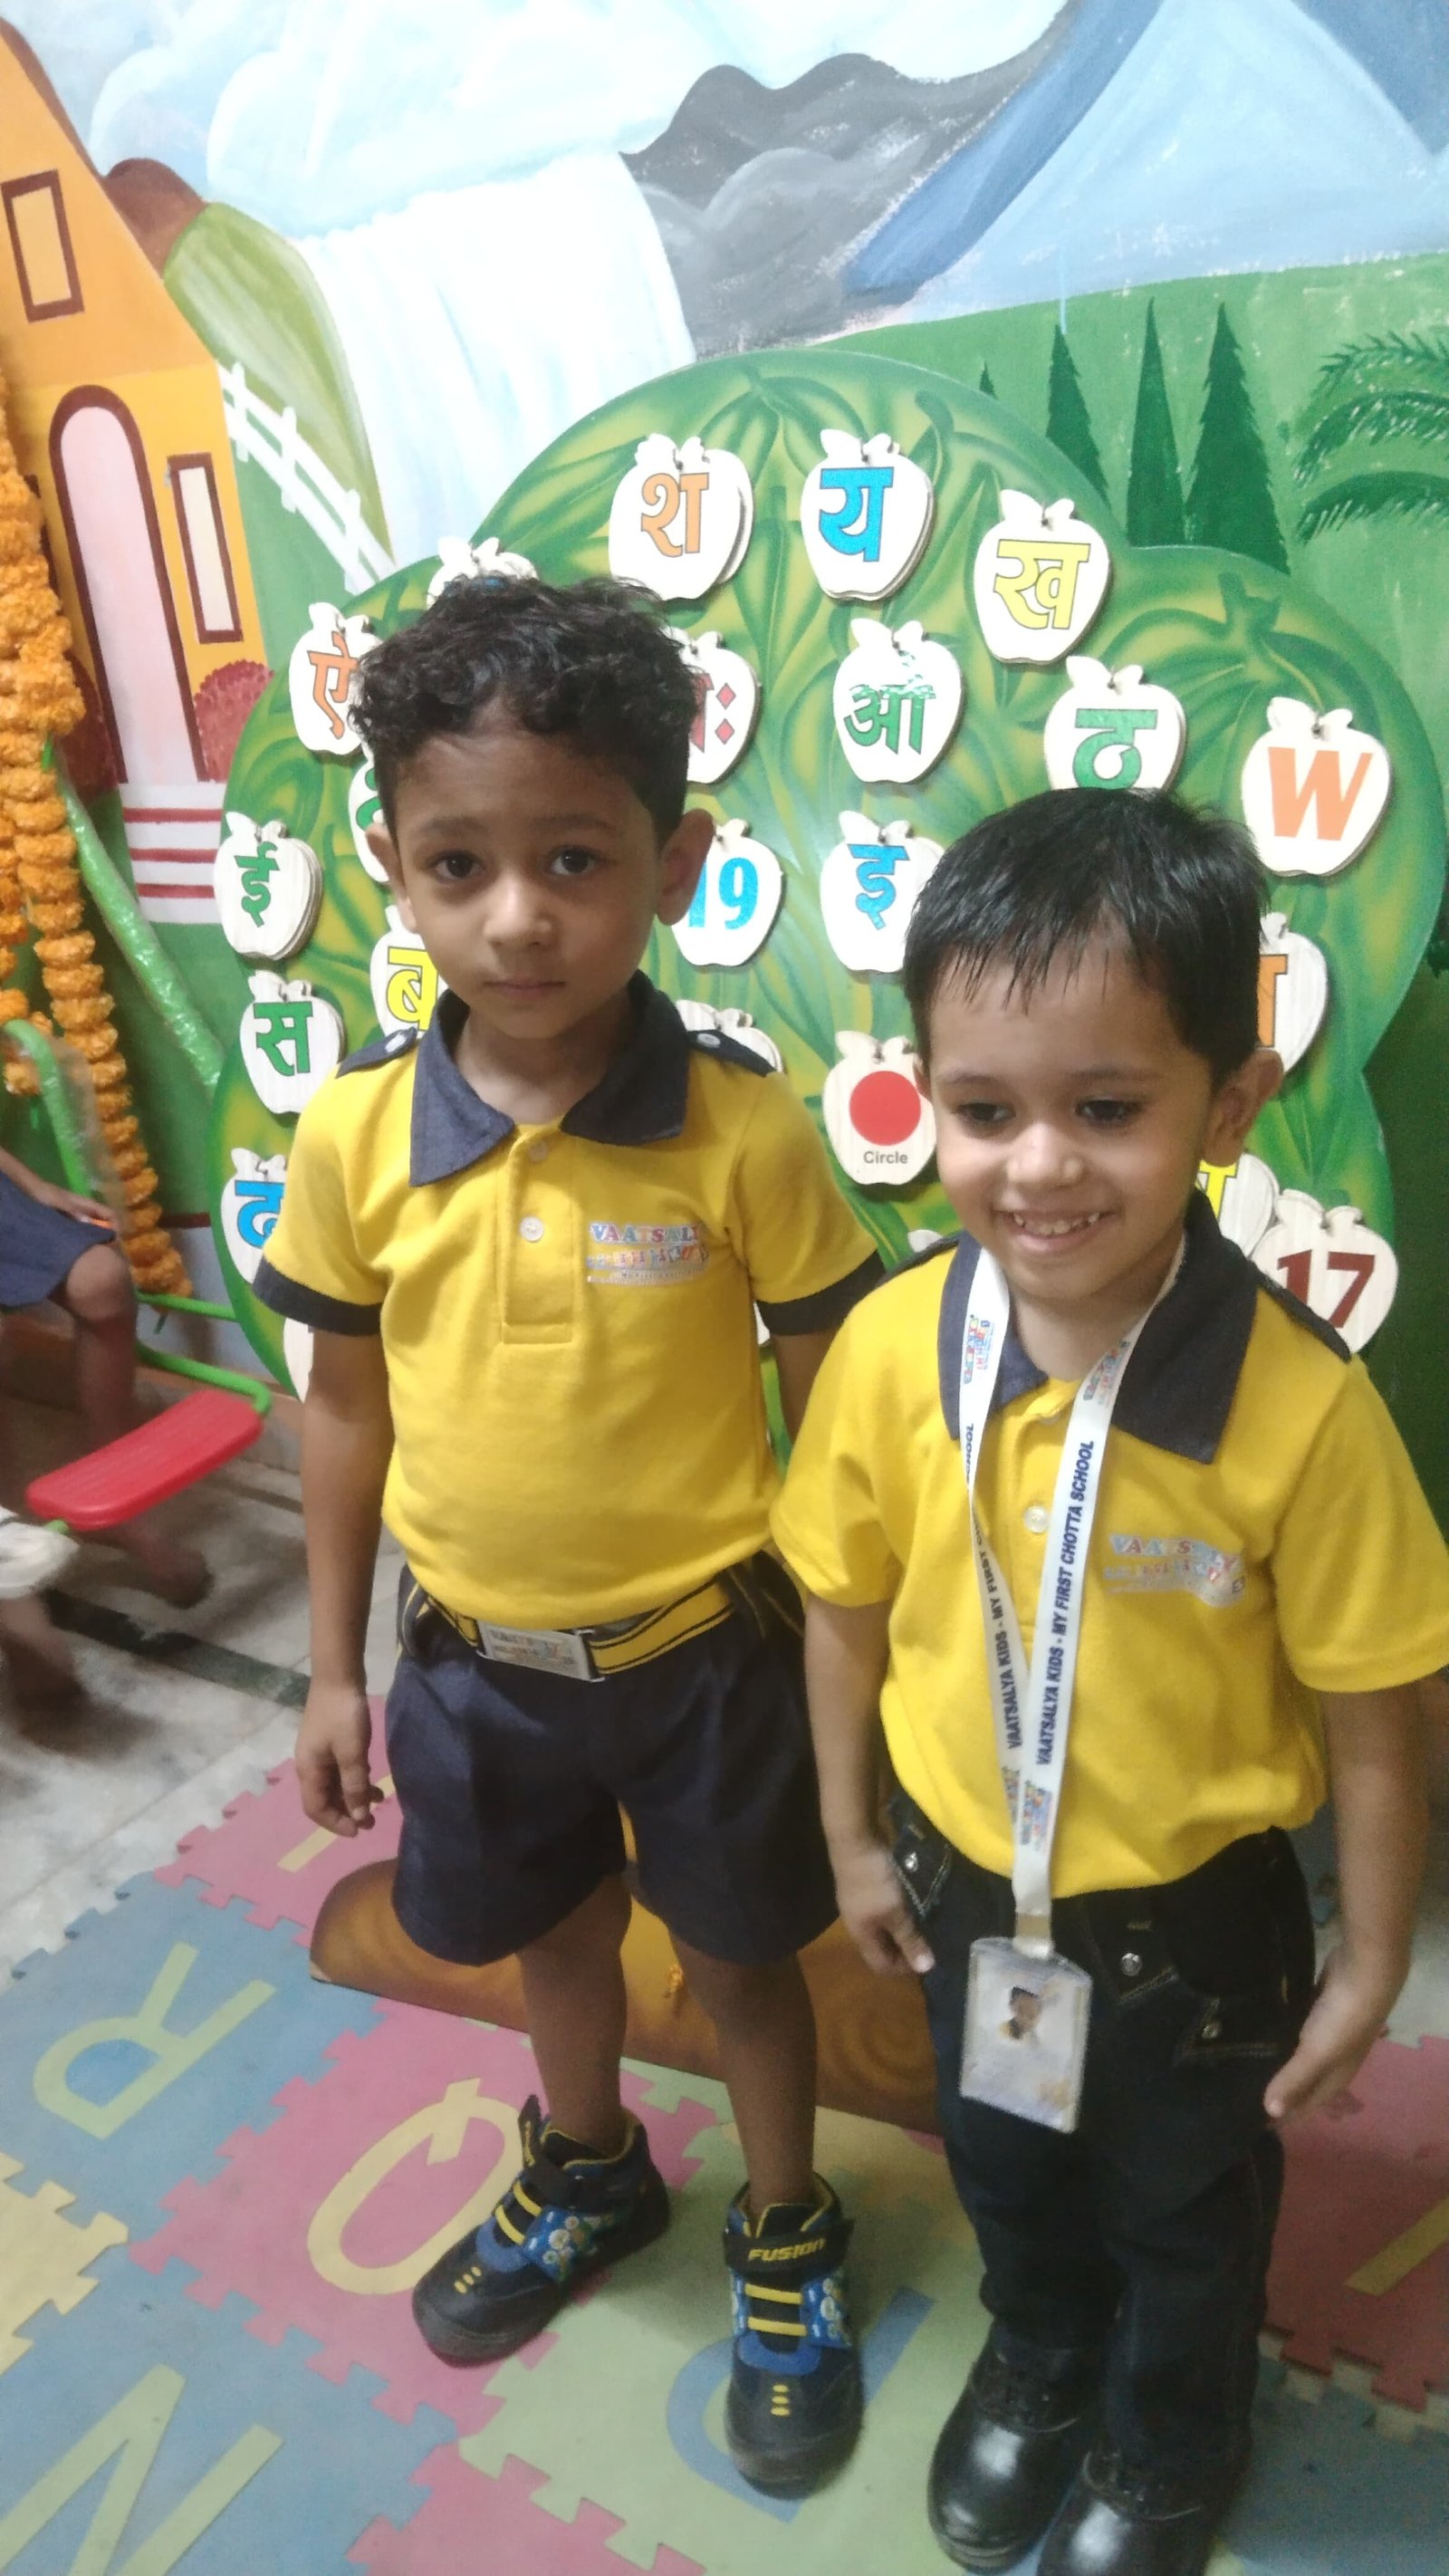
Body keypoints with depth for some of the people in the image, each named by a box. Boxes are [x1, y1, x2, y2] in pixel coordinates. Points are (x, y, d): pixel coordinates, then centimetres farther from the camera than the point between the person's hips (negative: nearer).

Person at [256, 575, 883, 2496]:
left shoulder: (742, 1129, -22)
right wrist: (337, 1668, 5)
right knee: (555, 1933, 27)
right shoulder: (354, 1135, -14)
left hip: (704, 1649, -3)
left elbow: (828, 1410, -11)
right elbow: (347, 1409, -1)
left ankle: (789, 2242, 49)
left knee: (741, 1957, 19)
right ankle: (591, 2177, 58)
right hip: (481, 1657, 3)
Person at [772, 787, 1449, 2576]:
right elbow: (844, 1610, -6)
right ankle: (1036, 2359, 66)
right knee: (1007, 2177, 32)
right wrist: (854, 1838, 4)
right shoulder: (889, 1351, -22)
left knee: (1185, 2223, 28)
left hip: (1194, 1926, -2)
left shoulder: (1301, 1409, -31)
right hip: (967, 1893, 3)